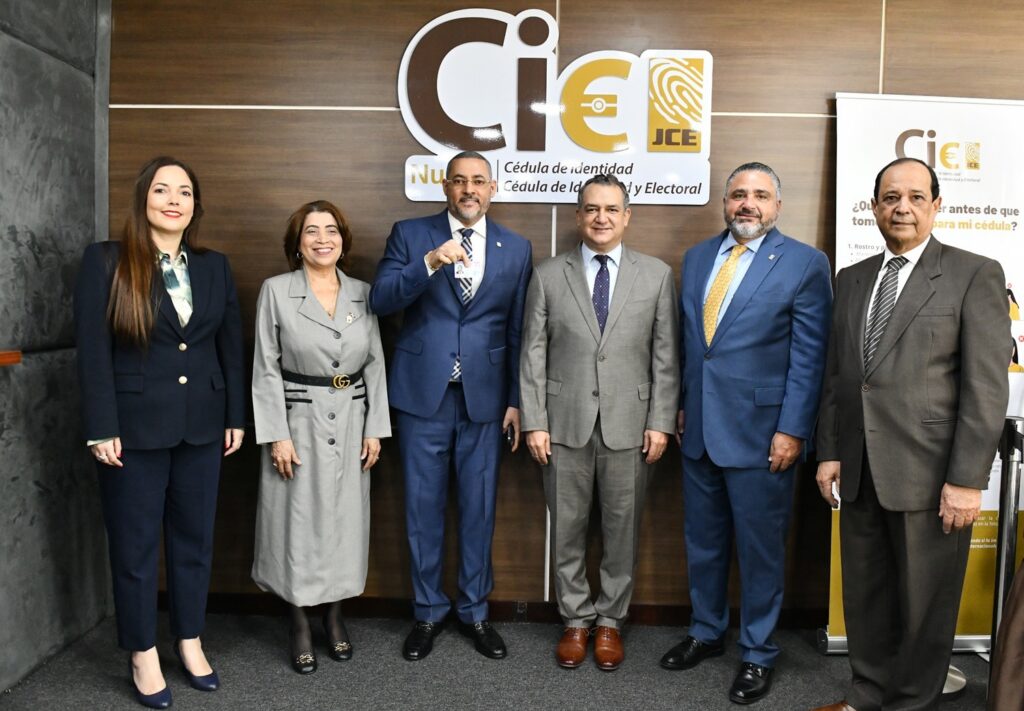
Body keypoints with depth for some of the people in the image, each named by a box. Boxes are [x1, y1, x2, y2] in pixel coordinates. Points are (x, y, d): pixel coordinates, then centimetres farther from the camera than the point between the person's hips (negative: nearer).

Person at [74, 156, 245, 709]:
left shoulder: (214, 266, 7)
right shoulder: (106, 261, -5)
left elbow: (231, 345, 9)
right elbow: (93, 350, -8)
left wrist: (235, 415, 7)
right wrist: (102, 429, -12)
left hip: (201, 427, 4)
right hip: (135, 427, -3)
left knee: (194, 539, 13)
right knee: (135, 545, 9)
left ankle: (190, 642, 30)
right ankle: (143, 655, 25)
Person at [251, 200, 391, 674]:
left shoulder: (363, 293, 5)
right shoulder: (276, 291, -4)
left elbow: (375, 364, 6)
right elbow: (266, 368, -5)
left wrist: (375, 428, 1)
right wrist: (277, 434, -10)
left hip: (351, 423, 3)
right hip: (298, 421, -3)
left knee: (344, 521, 10)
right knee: (297, 523, 5)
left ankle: (335, 617, 28)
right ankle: (300, 625, 22)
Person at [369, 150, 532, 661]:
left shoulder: (516, 248, 6)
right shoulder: (410, 234, 2)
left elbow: (517, 330, 6)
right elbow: (380, 300, -10)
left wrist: (516, 400, 4)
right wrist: (430, 262, -24)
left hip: (485, 397, 1)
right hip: (422, 393, -1)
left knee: (479, 508, 10)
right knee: (423, 508, 9)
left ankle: (474, 611, 28)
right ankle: (428, 611, 26)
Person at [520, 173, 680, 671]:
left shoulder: (656, 275, 4)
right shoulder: (548, 276, 3)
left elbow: (665, 356, 2)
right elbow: (533, 354, 1)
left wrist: (660, 422, -3)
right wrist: (534, 422, -4)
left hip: (628, 425, 0)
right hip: (564, 425, 0)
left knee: (622, 529, 10)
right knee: (567, 529, 10)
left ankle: (610, 621, 28)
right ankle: (576, 620, 28)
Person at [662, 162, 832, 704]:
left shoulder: (805, 263, -6)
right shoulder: (697, 257, 9)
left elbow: (809, 356, -9)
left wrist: (791, 430, -13)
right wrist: (680, 404, 12)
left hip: (760, 430, -5)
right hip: (699, 427, 5)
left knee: (759, 547, 8)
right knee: (702, 539, 17)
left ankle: (757, 653, 26)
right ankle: (706, 632, 36)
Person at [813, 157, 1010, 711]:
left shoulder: (975, 275, -4)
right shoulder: (851, 279, 12)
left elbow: (986, 387, -10)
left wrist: (967, 479, -14)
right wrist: (829, 452, 7)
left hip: (929, 473, -5)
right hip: (859, 471, 5)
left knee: (924, 603, 8)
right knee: (865, 595, 15)